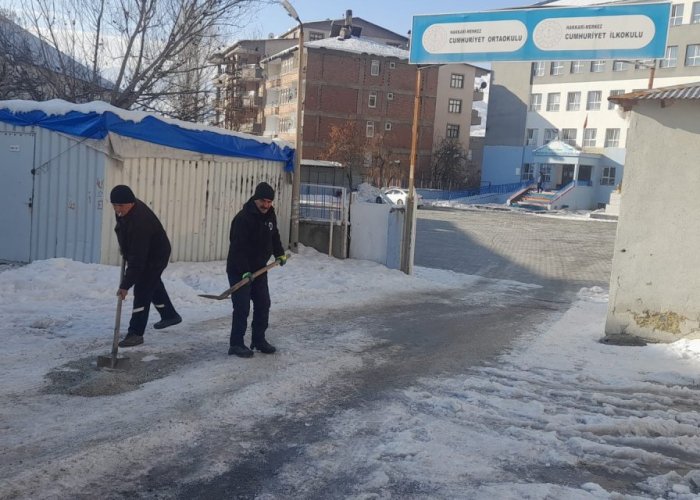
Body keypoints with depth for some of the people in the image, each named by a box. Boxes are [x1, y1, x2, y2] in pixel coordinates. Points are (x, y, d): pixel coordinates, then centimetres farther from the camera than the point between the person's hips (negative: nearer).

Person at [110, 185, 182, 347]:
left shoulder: (139, 222, -39)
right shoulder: (125, 209, -11)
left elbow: (137, 260, -39)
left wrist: (126, 285, -39)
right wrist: (124, 247, 15)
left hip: (155, 256, -10)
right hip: (143, 253, 10)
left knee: (142, 291, -14)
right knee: (153, 285, 24)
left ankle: (136, 333, -9)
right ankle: (170, 315, 44)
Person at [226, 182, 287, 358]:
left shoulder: (270, 215, 3)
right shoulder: (243, 218, -22)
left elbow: (274, 236, 22)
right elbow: (238, 247, -26)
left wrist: (280, 253, 14)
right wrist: (244, 271, -31)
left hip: (259, 269, 8)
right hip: (238, 270, -8)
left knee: (263, 304, 10)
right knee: (242, 307, -8)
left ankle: (259, 340, 24)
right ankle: (236, 344, 3)